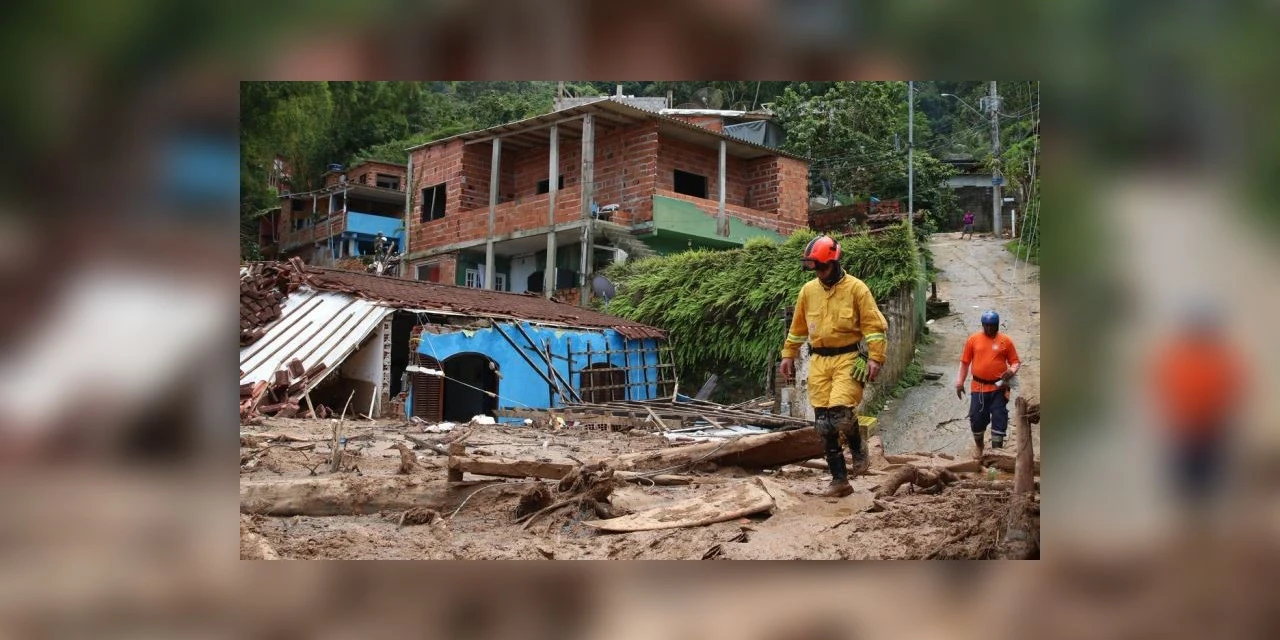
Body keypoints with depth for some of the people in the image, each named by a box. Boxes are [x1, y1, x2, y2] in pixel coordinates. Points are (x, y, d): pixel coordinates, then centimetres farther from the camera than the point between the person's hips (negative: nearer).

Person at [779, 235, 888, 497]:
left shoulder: (856, 288, -5)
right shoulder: (808, 290, 9)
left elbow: (873, 326, -6)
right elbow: (798, 327, 19)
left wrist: (875, 358, -13)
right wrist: (788, 355, 18)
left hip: (848, 358, -5)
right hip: (818, 362, 5)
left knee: (840, 412, -22)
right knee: (824, 424, 1)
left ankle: (858, 446, 11)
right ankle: (839, 479, 9)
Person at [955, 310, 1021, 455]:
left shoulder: (1006, 340, 1)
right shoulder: (973, 339, 2)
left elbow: (1015, 361, 5)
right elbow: (965, 362, 7)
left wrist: (1012, 370, -17)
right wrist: (960, 382, 3)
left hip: (999, 388, -1)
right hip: (979, 387, 1)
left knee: (999, 419, -1)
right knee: (977, 418, 4)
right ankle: (979, 447, 26)